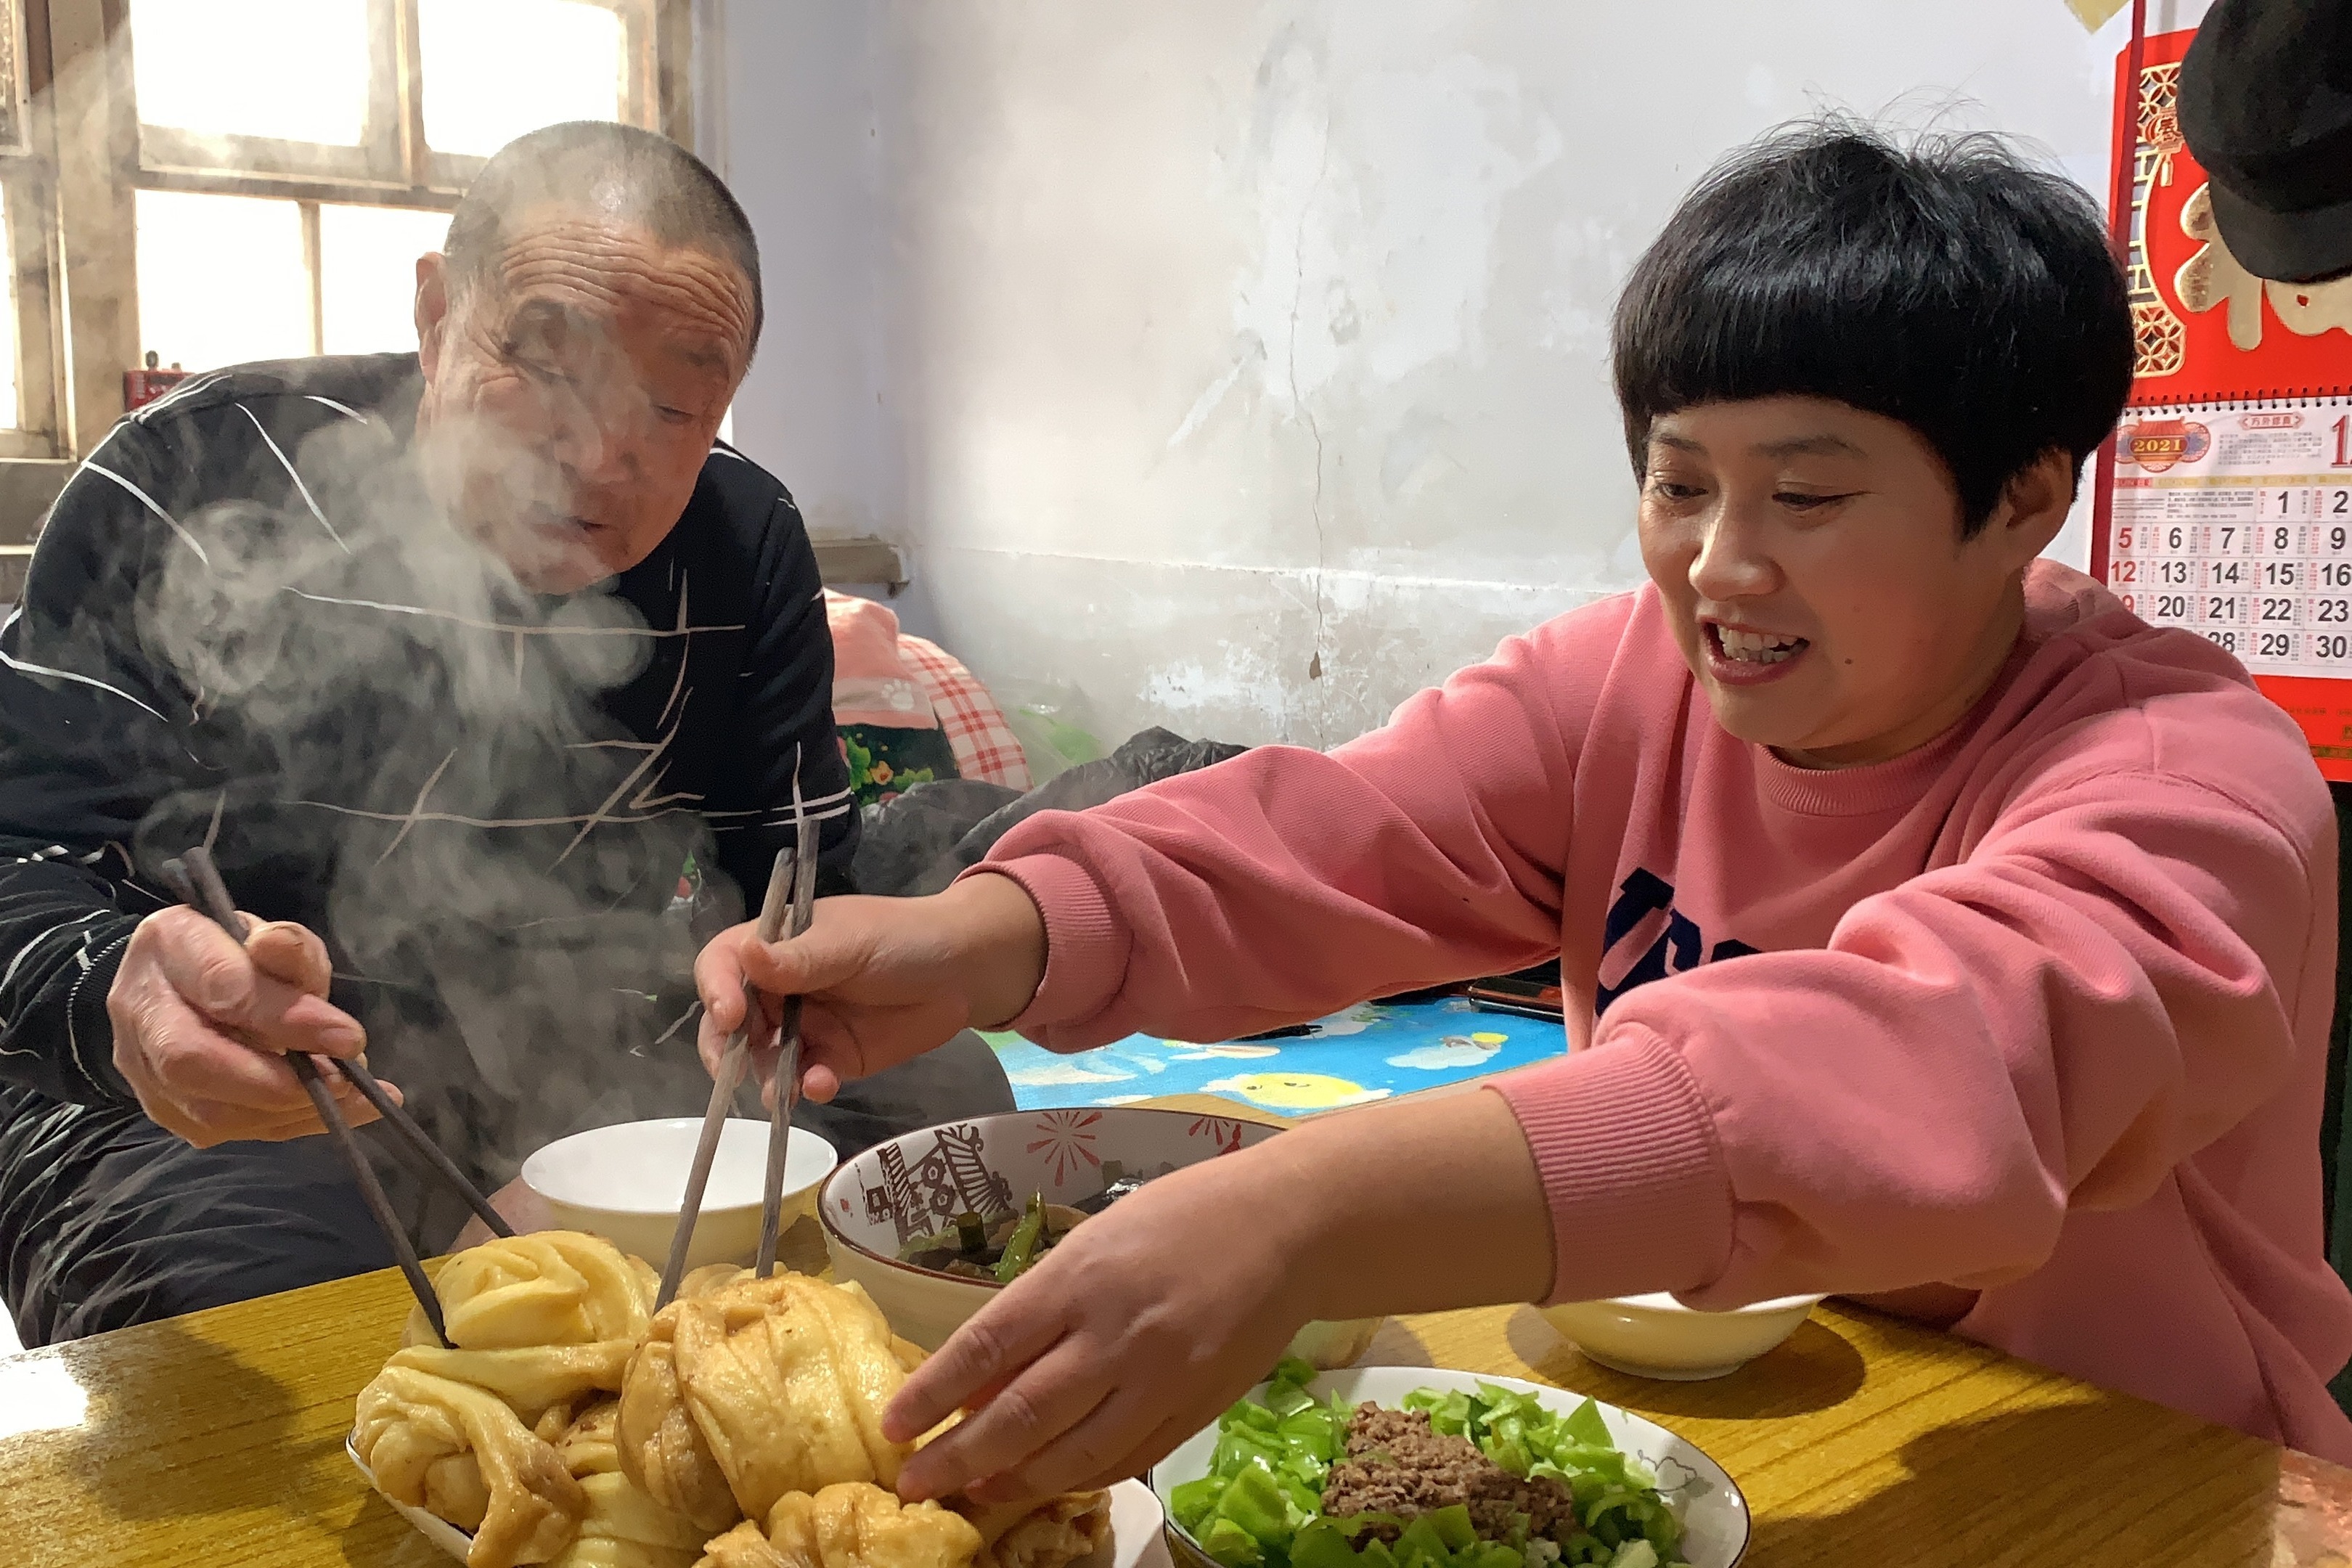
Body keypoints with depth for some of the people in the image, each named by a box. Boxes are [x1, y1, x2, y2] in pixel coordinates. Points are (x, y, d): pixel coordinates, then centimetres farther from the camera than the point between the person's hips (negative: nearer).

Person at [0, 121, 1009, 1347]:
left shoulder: (742, 543, -3)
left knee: (946, 1108, -13)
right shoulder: (197, 480, -15)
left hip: (572, 1066, 4)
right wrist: (124, 993, -44)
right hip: (198, 1104, -4)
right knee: (239, 1294, -36)